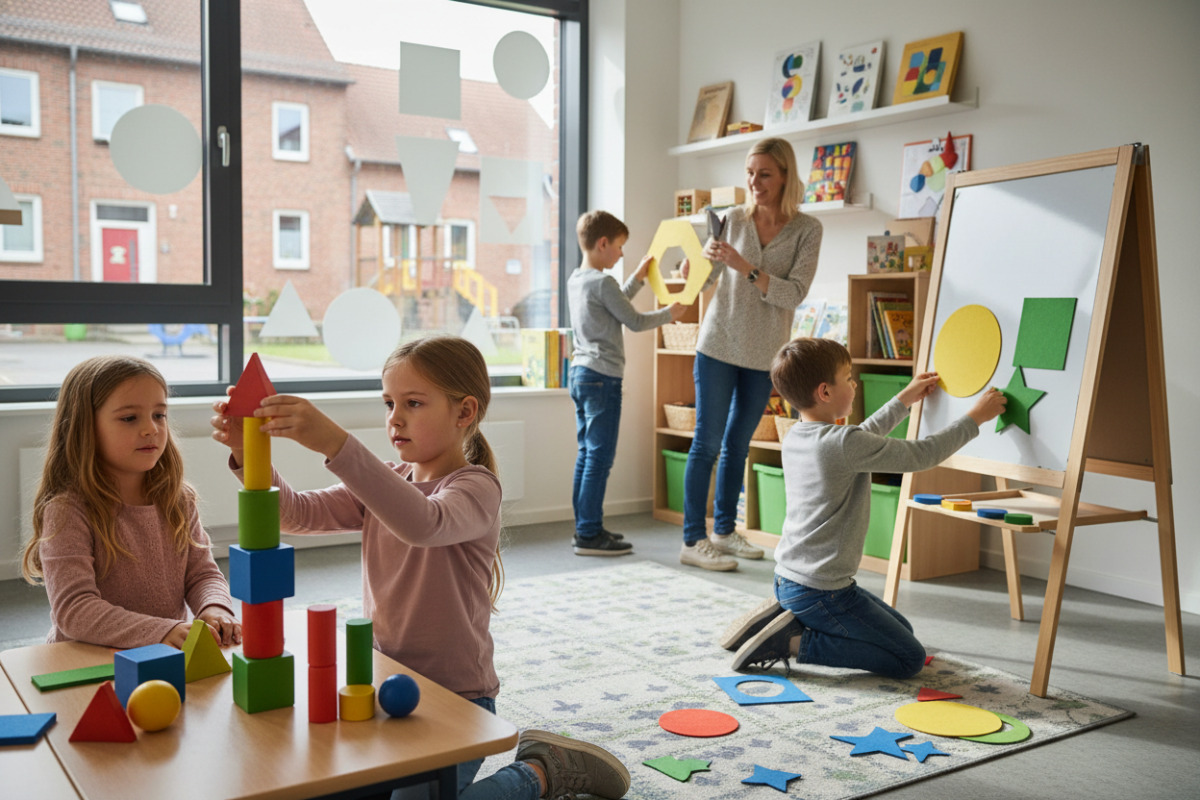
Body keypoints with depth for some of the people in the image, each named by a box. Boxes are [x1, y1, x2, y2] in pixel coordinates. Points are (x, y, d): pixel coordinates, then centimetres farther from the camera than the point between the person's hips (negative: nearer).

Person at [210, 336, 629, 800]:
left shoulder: (475, 487, -15)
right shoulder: (384, 482, 7)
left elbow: (423, 523, -39)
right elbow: (298, 514, -5)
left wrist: (335, 444, -48)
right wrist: (249, 456, -24)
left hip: (455, 698, -7)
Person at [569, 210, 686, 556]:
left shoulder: (576, 280, 13)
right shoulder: (603, 283, -14)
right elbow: (634, 321, -9)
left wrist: (639, 276, 33)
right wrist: (669, 313, 5)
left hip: (580, 372, 10)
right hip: (603, 377, -10)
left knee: (587, 453, 12)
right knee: (600, 456, -6)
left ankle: (585, 528, 17)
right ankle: (590, 534, -4)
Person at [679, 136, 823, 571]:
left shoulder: (806, 230, -3)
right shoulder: (733, 219, -1)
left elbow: (794, 294, -14)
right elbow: (702, 282, 4)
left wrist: (745, 267, -24)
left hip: (764, 353, 2)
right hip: (719, 343, -1)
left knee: (737, 444, 13)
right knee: (707, 442, -2)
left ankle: (724, 531, 25)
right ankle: (692, 540, 1)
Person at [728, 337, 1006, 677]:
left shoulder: (795, 437, 4)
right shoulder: (844, 444, -23)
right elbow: (922, 454, -14)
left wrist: (904, 400, 31)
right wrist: (976, 417, 0)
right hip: (821, 592, -9)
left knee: (902, 630, 21)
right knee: (910, 659, 1)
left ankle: (789, 620, 10)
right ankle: (795, 643, -8)